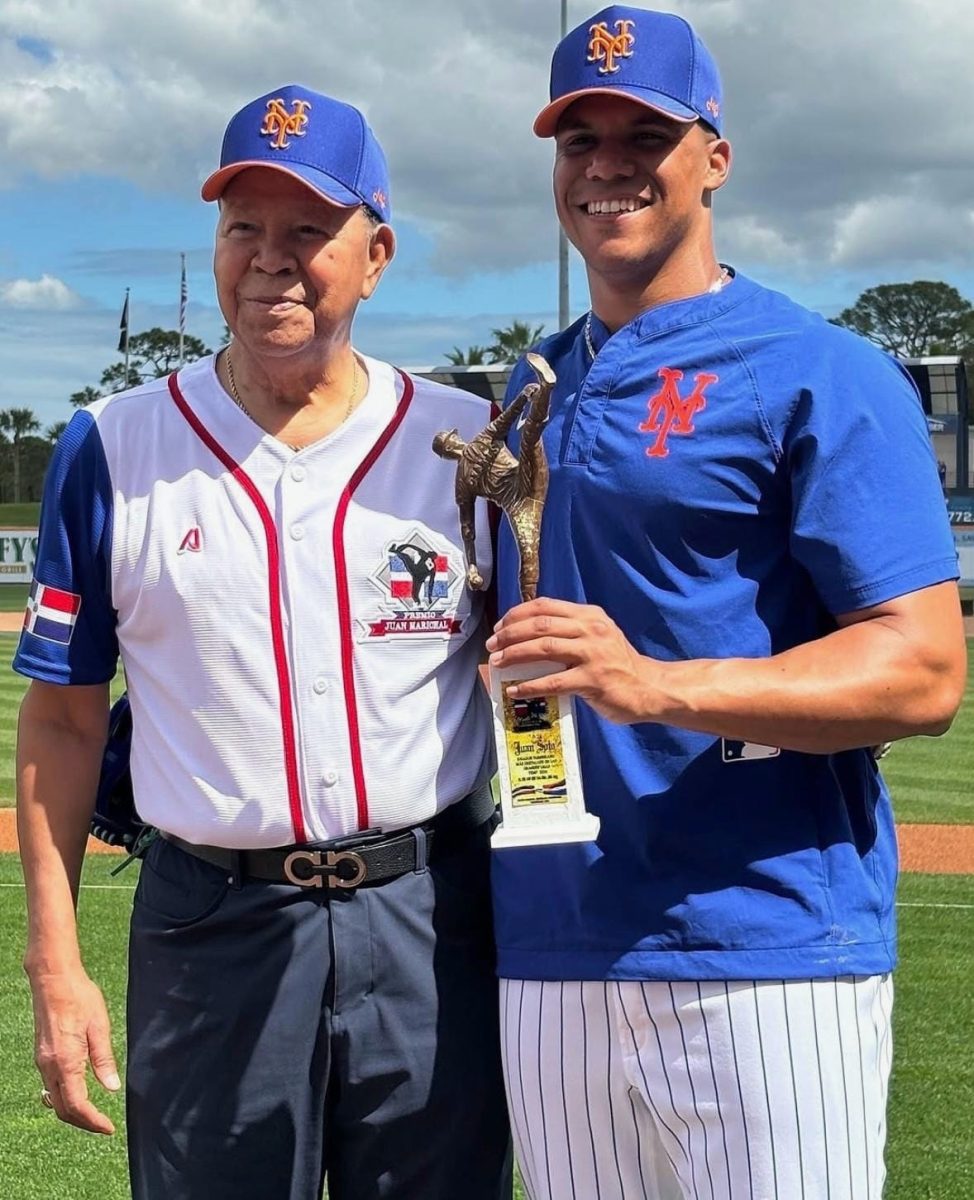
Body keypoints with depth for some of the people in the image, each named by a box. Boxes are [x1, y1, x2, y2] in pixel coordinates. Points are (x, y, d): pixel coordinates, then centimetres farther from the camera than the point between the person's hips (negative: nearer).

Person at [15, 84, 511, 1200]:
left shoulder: (471, 443, 1)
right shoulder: (111, 450, 1)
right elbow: (63, 721, 3)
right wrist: (55, 963, -2)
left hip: (433, 924, 1)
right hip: (208, 930, 0)